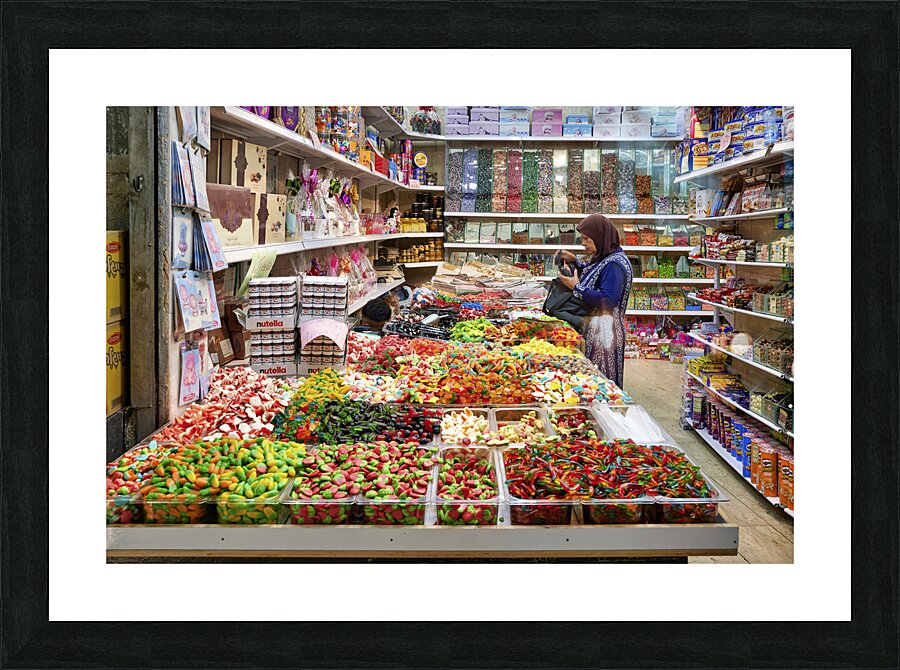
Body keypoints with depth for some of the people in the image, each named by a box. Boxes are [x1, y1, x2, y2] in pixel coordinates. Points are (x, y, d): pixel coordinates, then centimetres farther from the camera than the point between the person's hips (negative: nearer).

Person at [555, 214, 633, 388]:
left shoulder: (614, 264, -18)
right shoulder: (602, 258, 13)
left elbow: (607, 300, -24)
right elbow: (590, 278, 28)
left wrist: (576, 287, -19)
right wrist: (574, 262, 14)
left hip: (604, 332, -10)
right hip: (593, 329, 10)